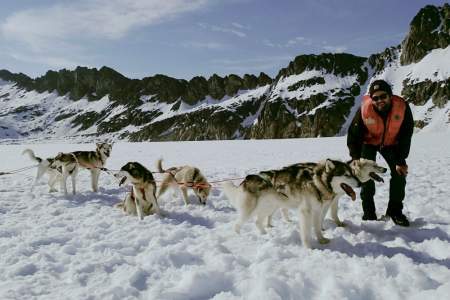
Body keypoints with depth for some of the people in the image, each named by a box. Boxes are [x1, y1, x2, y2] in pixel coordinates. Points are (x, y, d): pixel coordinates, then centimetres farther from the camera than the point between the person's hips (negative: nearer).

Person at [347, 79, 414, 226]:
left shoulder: (402, 107, -29)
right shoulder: (364, 110, -32)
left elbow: (406, 135, -17)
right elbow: (353, 136, -22)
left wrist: (401, 160, -19)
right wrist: (357, 161, -26)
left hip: (391, 143, 2)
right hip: (369, 143, -1)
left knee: (399, 173, -7)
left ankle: (395, 211, 8)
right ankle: (368, 211, 2)